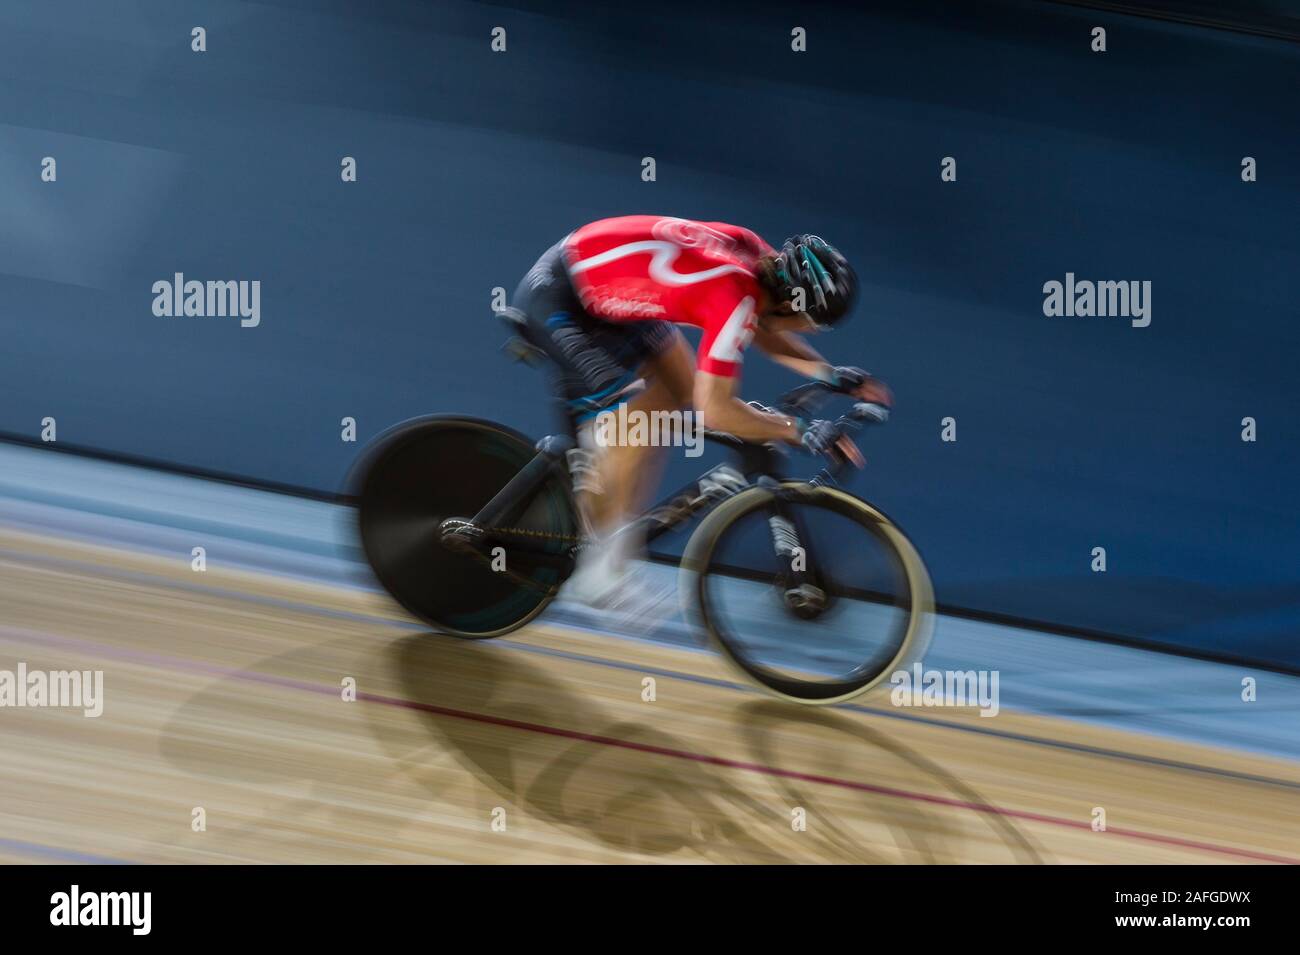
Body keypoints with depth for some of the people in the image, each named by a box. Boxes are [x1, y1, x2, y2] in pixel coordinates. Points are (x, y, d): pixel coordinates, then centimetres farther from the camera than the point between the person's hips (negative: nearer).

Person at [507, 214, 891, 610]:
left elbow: (763, 329, 14)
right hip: (557, 299, -10)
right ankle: (597, 575, 3)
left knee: (679, 388, 12)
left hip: (595, 273, 10)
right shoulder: (735, 298, -29)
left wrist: (831, 373, 6)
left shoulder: (763, 259, -4)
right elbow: (714, 410, -28)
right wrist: (799, 430, -21)